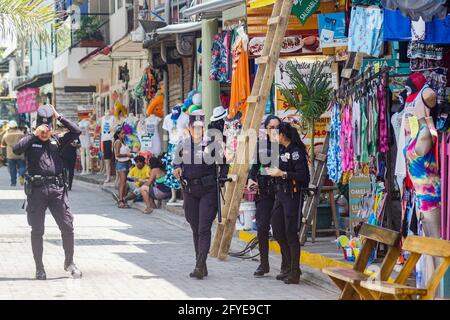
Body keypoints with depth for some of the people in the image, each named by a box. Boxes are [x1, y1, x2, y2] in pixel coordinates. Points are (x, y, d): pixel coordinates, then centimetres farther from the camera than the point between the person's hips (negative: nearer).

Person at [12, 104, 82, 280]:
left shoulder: (57, 141, 11)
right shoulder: (30, 142, 3)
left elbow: (76, 131, 3)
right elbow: (16, 149, -17)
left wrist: (58, 116, 1)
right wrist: (34, 134, -14)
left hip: (57, 188, 2)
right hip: (36, 190, -2)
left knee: (67, 226, -1)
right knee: (37, 231, 5)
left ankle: (69, 262, 15)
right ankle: (39, 267, 14)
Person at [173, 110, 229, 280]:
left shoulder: (212, 145, -5)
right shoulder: (182, 146, 6)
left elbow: (223, 164, 6)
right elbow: (177, 162, 24)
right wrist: (177, 169, 4)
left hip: (208, 191, -4)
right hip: (190, 191, 4)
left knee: (204, 229, -12)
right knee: (195, 229, 9)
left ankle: (199, 266, -17)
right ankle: (202, 266, 17)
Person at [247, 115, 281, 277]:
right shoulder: (261, 145, 9)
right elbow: (255, 165, 15)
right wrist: (251, 179, -1)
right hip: (264, 190, 4)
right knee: (262, 227, 1)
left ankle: (286, 265, 8)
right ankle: (264, 264, 14)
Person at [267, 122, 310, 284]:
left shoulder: (295, 151, -14)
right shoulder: (280, 149, 11)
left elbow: (304, 175, -21)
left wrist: (282, 173, -20)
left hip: (293, 195, -9)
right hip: (280, 193, 9)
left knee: (291, 233, -5)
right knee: (277, 231, 12)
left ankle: (294, 272, 3)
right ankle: (287, 267, 25)